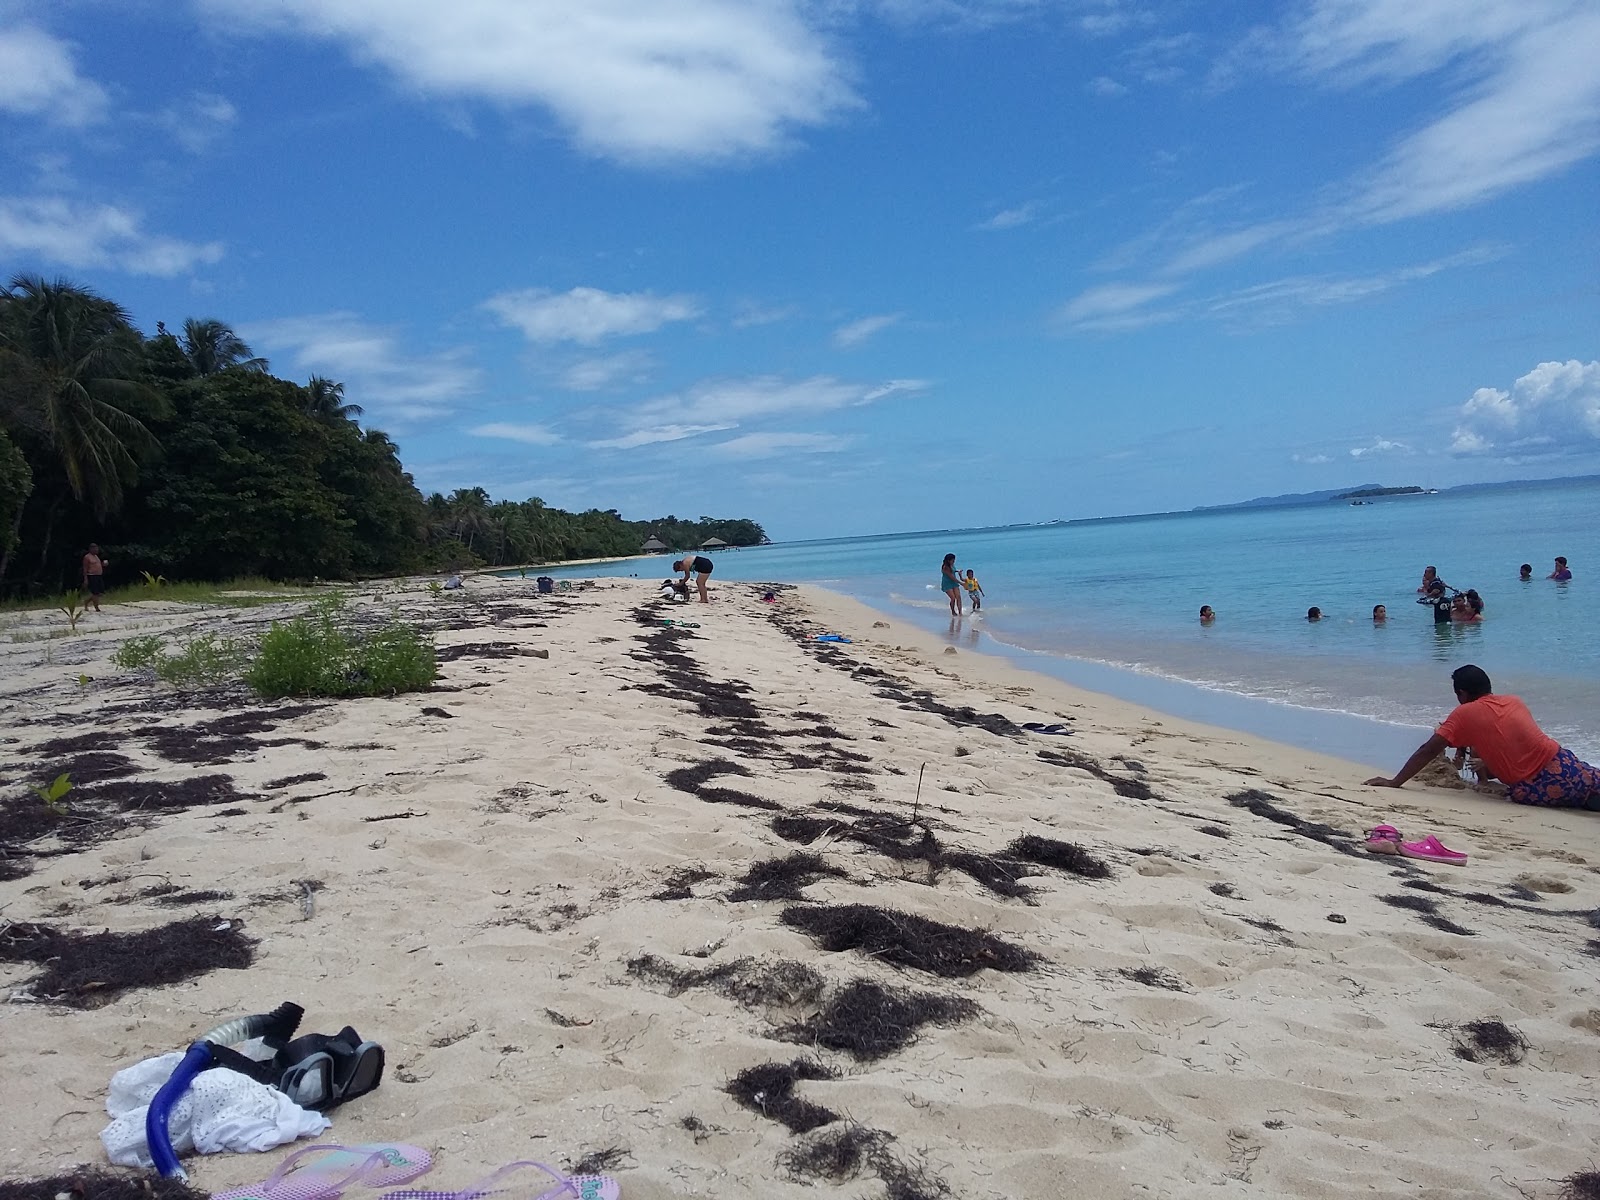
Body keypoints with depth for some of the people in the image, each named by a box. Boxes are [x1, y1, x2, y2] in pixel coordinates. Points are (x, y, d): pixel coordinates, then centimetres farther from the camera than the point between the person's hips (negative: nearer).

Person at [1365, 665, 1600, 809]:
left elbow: (1428, 751, -5)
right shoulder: (1514, 701, 14)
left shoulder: (1464, 714, -1)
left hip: (1533, 791, -4)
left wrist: (1395, 782, -1)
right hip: (1564, 764, 4)